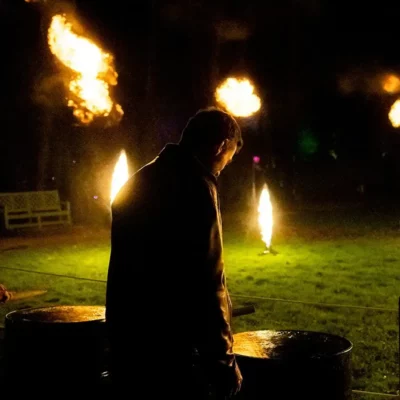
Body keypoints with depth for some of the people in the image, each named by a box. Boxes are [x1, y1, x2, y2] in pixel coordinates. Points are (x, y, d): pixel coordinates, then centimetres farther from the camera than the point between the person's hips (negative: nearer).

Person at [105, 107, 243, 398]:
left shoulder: (138, 182, 13)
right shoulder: (196, 187, -15)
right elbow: (205, 284, -20)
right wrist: (223, 359, -16)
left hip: (127, 342, 9)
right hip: (170, 348, -9)